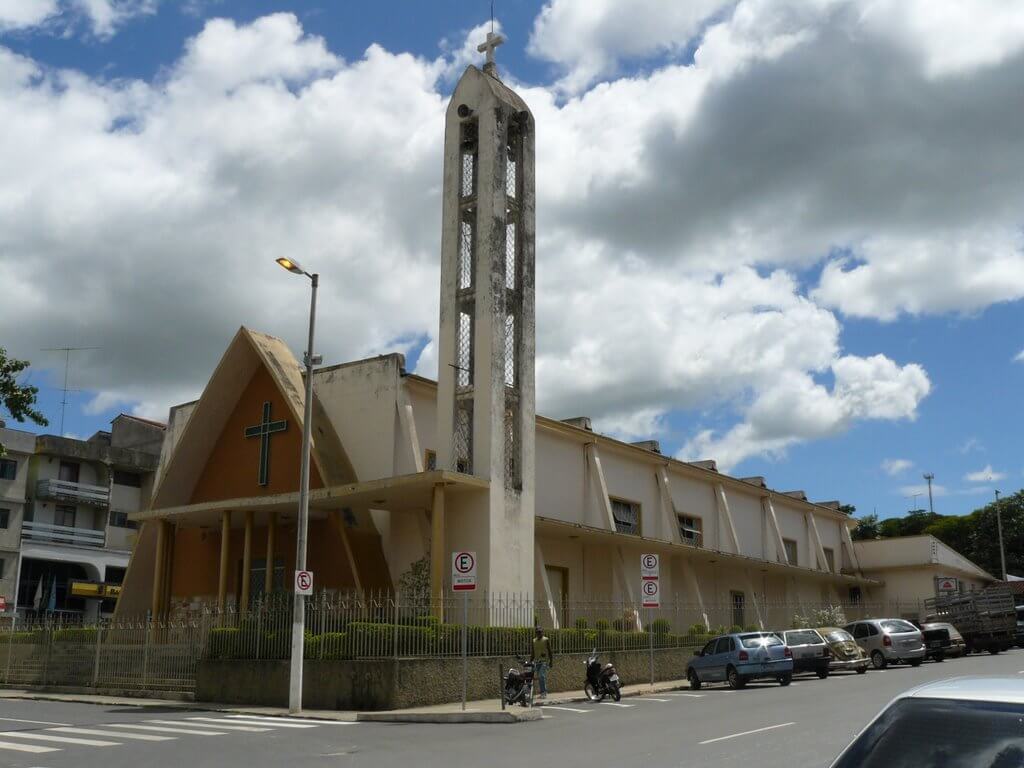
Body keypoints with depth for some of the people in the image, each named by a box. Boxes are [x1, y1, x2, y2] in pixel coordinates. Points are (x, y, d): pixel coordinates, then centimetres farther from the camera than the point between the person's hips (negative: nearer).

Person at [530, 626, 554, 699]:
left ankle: (544, 693, -17)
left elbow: (550, 651, 0)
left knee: (542, 676, -18)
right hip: (536, 661, 5)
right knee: (539, 678, 5)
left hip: (544, 661, -5)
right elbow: (532, 653, 18)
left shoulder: (546, 640, -1)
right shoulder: (534, 641, 13)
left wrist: (551, 662, -4)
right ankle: (543, 693, 12)